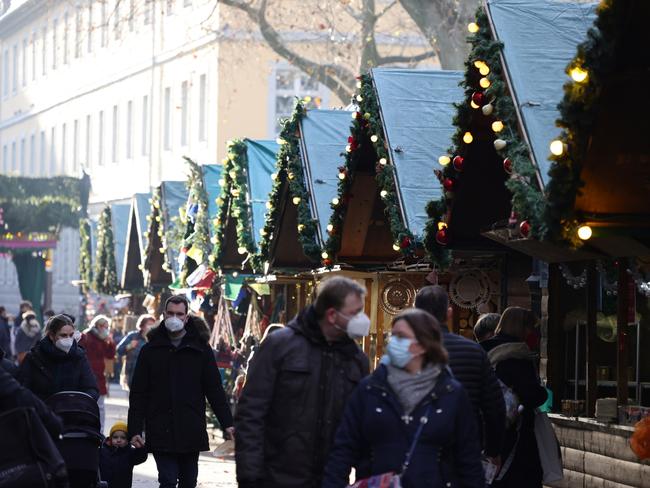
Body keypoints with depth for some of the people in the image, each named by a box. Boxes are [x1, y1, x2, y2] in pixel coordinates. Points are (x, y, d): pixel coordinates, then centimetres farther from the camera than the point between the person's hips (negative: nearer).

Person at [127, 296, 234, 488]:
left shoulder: (200, 349, 5)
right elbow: (138, 393, 4)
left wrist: (227, 423, -3)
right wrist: (135, 429, -2)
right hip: (160, 431, -1)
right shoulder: (151, 350, 4)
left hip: (191, 431, 1)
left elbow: (215, 389, 5)